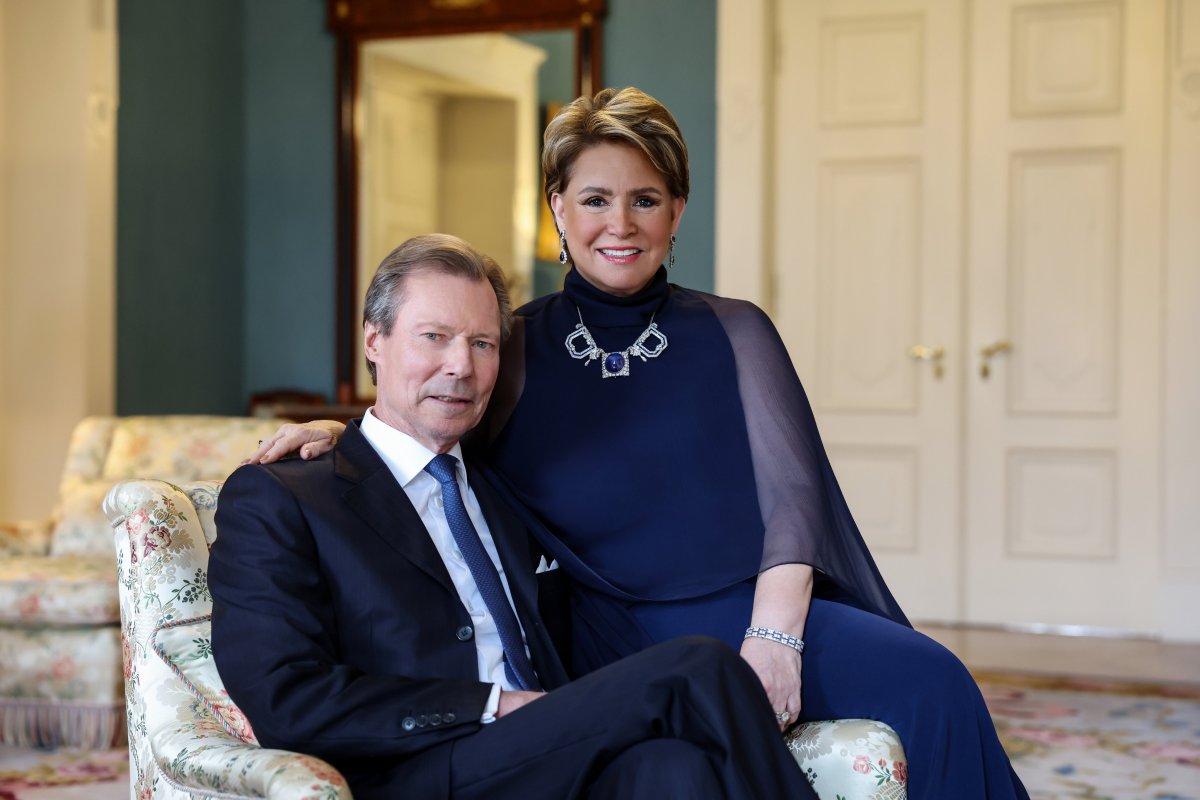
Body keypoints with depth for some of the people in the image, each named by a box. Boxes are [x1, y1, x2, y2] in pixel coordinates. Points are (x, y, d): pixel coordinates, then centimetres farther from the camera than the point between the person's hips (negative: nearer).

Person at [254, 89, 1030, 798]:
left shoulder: (734, 332, 13)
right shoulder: (517, 349, 12)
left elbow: (790, 491, 4)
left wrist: (773, 635, -12)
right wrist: (341, 432, -1)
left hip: (756, 613, 2)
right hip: (616, 636, -2)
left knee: (930, 680, -26)